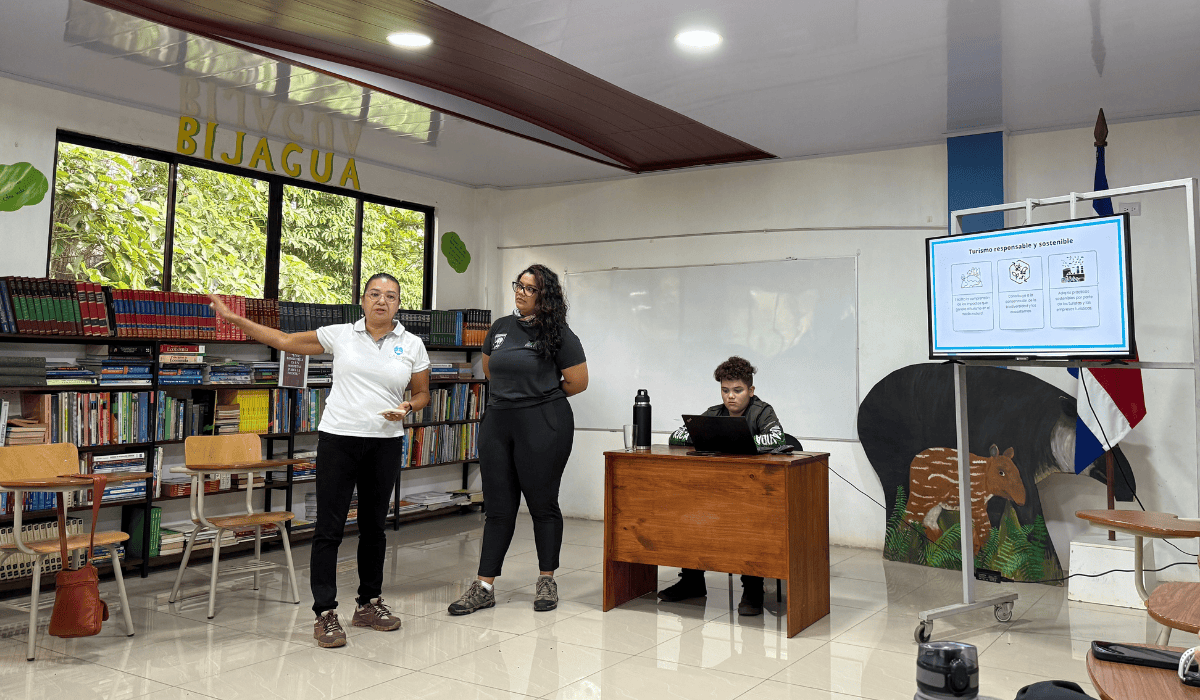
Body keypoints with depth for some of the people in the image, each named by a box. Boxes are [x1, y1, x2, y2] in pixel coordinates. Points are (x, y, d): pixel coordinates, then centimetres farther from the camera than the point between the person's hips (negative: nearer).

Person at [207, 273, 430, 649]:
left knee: (374, 526, 12)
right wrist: (234, 319, 4)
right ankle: (325, 613, 6)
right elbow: (284, 340, 7)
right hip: (338, 439, -1)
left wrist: (407, 408, -9)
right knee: (329, 527, -2)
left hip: (385, 443, 2)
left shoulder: (412, 345, 4)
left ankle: (369, 603, 27)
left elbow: (422, 393, 13)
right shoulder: (340, 335, 3)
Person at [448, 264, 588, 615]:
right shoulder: (500, 328, 9)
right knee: (498, 507, 8)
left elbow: (578, 382, -2)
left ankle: (547, 581, 21)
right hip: (497, 422, 5)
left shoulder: (558, 335, -6)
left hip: (543, 426, -5)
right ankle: (484, 587, 12)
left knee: (542, 504, 6)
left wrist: (541, 397, 9)